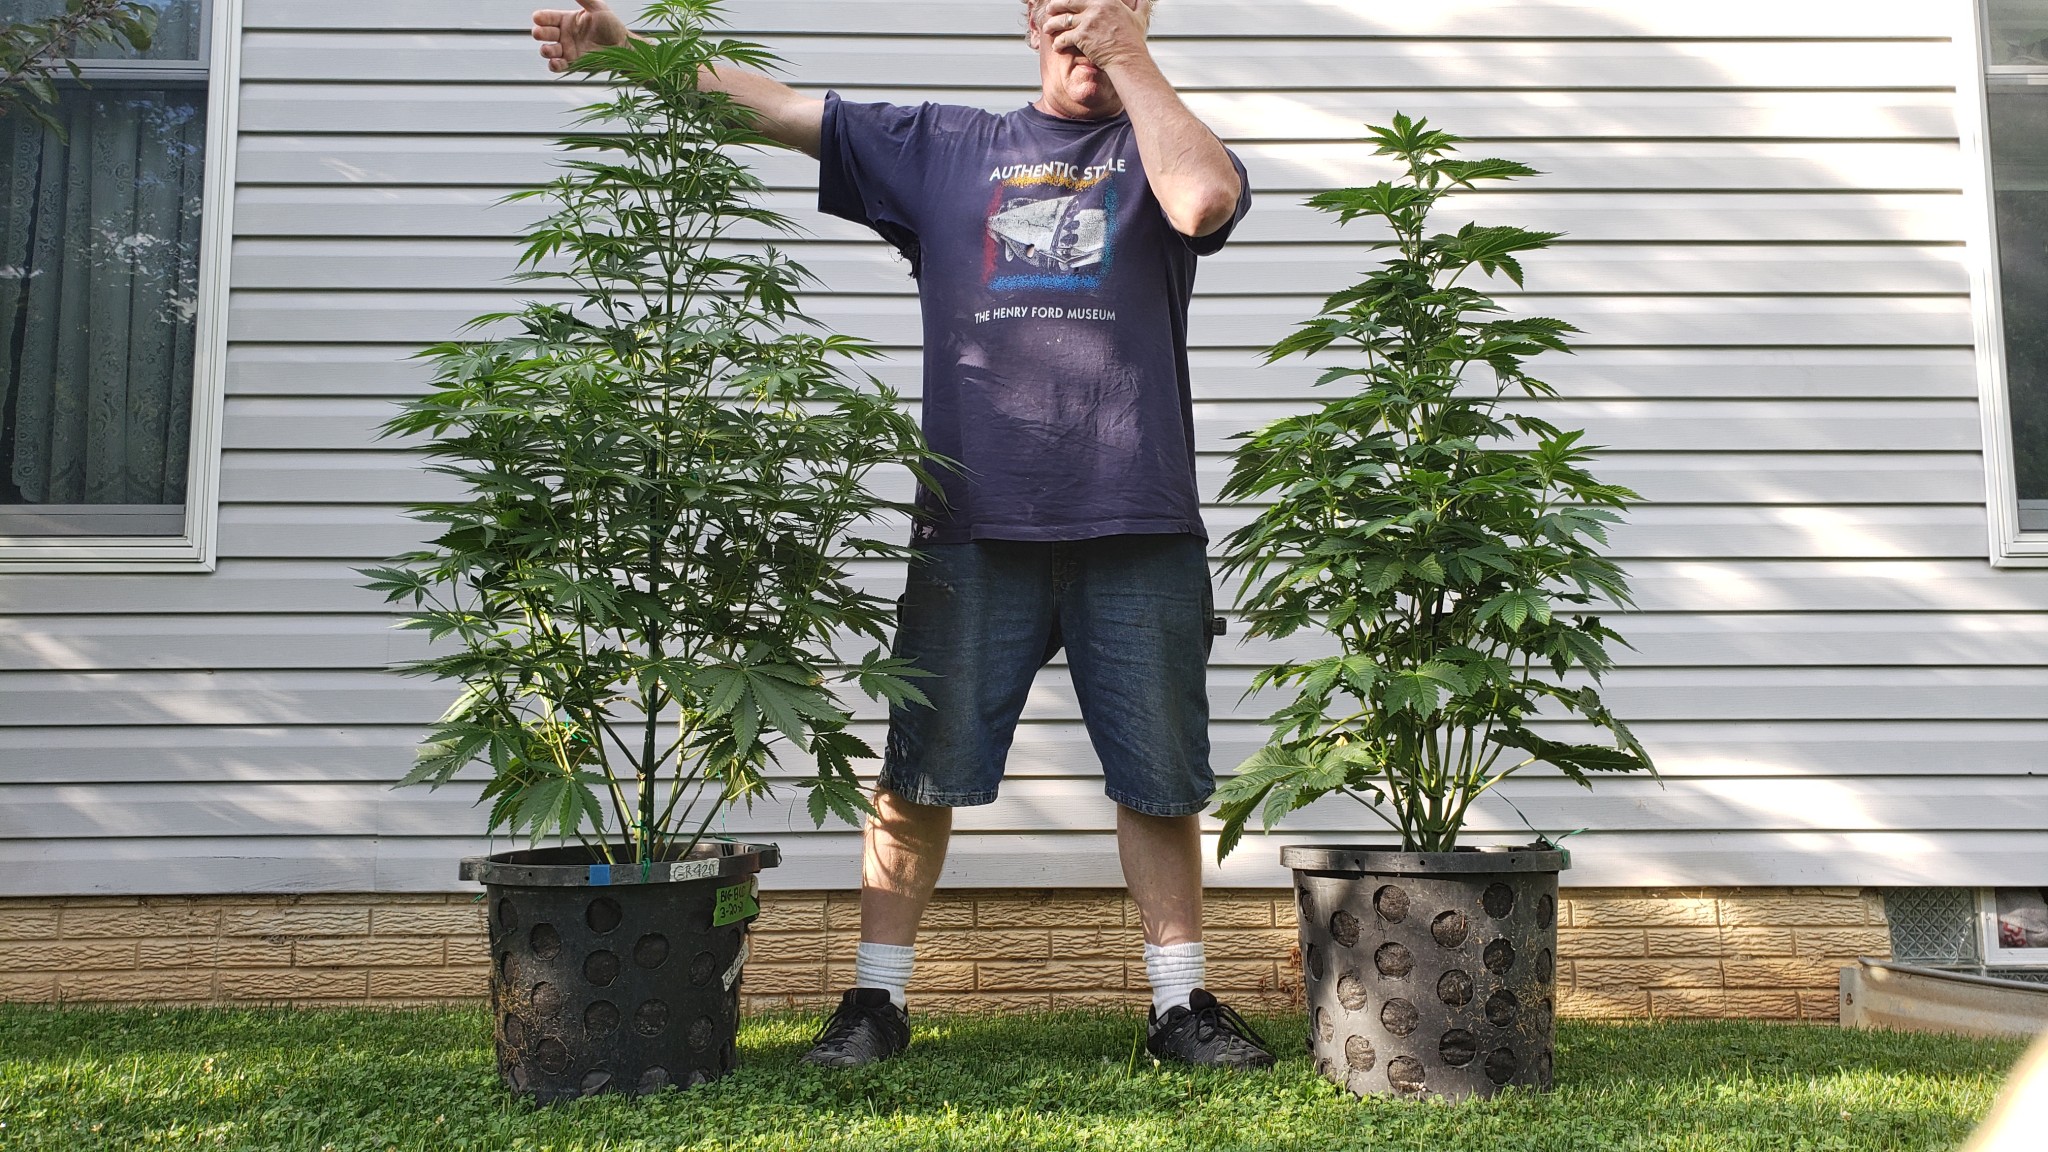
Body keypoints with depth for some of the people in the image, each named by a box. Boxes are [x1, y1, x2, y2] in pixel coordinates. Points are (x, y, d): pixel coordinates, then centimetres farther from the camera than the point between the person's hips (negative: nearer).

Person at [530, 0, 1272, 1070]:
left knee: (1159, 777, 6)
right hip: (972, 526, 1)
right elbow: (780, 106, 14)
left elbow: (1205, 200, -11)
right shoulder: (945, 147, 16)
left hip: (1138, 530, 0)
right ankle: (876, 999, 18)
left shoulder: (1163, 146, 13)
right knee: (922, 770, 4)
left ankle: (1180, 1003, 21)